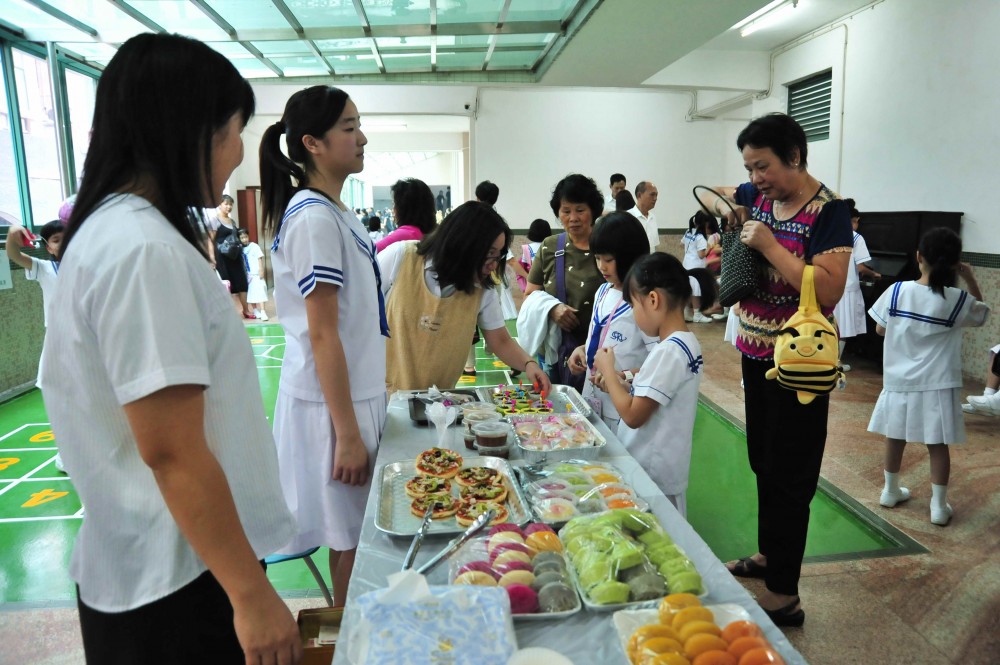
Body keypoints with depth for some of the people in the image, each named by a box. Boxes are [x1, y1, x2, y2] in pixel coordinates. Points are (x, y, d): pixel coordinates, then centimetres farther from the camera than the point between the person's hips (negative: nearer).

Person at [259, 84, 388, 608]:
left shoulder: (332, 210, 11)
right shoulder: (314, 217, -18)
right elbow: (322, 335, -21)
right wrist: (348, 433, -19)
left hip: (354, 391, 9)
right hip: (332, 402, -9)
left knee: (354, 530, 19)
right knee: (350, 537, 5)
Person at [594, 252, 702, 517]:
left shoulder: (668, 351, -23)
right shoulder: (684, 343, 6)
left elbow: (633, 416, -22)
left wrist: (608, 370, -11)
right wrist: (617, 383, 4)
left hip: (651, 475, -9)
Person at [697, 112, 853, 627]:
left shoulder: (828, 212, -16)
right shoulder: (757, 195, 4)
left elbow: (828, 291, -26)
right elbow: (707, 192, 22)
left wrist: (769, 245, -25)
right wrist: (724, 205, 0)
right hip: (755, 352, 8)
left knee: (788, 475, 0)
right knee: (762, 462, 20)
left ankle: (784, 595, 13)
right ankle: (767, 554, 39)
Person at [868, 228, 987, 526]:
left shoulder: (896, 291, -10)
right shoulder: (958, 300, -11)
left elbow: (880, 329, 2)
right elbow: (982, 312, 12)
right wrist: (971, 280, 9)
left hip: (899, 381, 2)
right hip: (938, 386, -1)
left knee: (895, 438, 16)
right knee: (938, 445, 8)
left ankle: (891, 491, 32)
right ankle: (939, 506, 17)